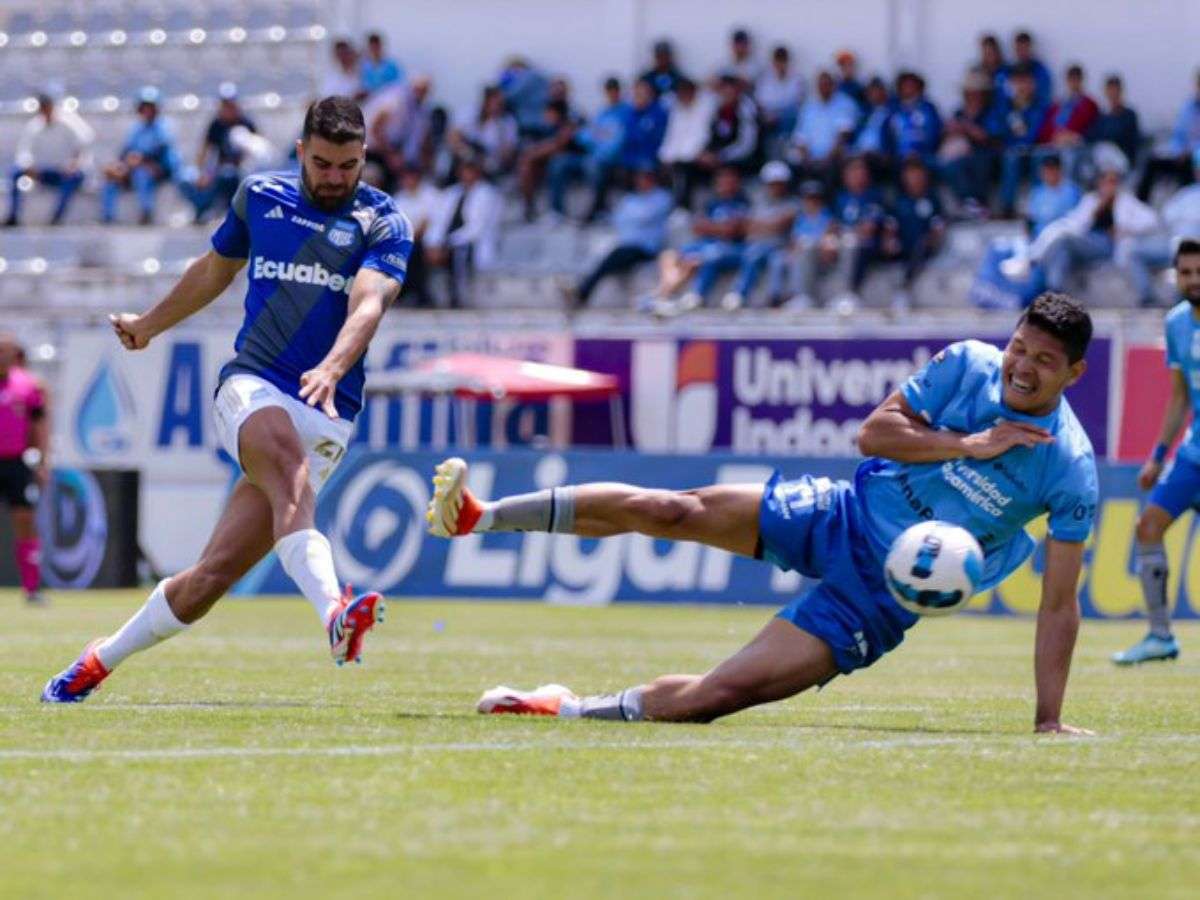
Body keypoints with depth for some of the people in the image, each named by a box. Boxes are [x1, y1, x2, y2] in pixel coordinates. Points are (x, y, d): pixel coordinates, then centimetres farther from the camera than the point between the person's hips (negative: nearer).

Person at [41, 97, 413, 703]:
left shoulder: (383, 223, 2)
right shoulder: (259, 197, 11)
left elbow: (368, 302, -16)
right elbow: (214, 270, 30)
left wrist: (332, 368, -36)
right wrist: (147, 325, 44)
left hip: (327, 415, -1)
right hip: (251, 386, 1)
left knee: (212, 577, -6)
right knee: (288, 465, -37)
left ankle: (100, 660, 15)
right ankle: (333, 613, -60)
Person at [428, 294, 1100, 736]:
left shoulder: (1070, 471, -17)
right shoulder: (967, 366, -7)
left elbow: (1059, 605, -14)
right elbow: (873, 432, -6)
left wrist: (1049, 719, -18)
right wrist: (970, 445, -18)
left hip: (881, 596, -3)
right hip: (840, 516, 4)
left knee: (716, 695, -17)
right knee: (672, 510, -10)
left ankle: (569, 710, 1)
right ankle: (482, 517, 1)